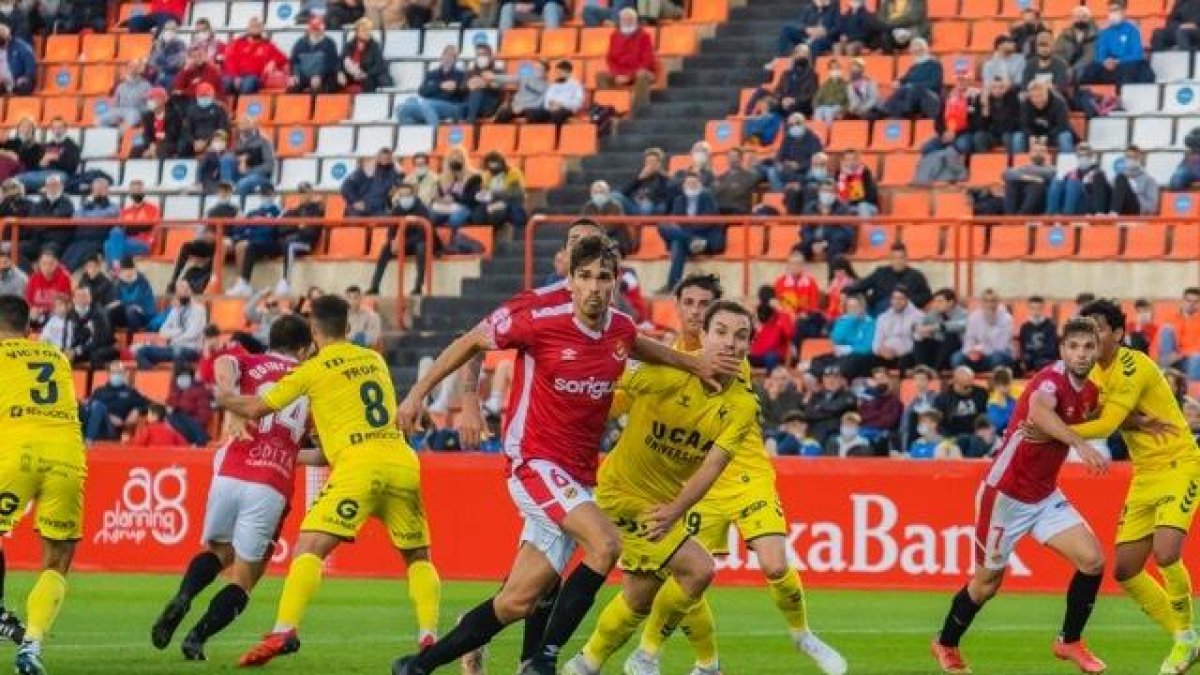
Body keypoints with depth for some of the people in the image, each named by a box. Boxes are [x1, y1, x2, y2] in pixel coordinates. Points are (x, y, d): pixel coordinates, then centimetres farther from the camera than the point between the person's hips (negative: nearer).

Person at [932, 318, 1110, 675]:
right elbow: (1039, 411, -50)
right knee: (988, 582, 8)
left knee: (1092, 560, -8)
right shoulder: (1052, 379, -26)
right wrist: (1080, 444, -62)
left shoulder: (1090, 391, 0)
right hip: (1006, 494, -7)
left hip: (1046, 496, 7)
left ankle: (1070, 642, 11)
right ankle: (946, 645, 33)